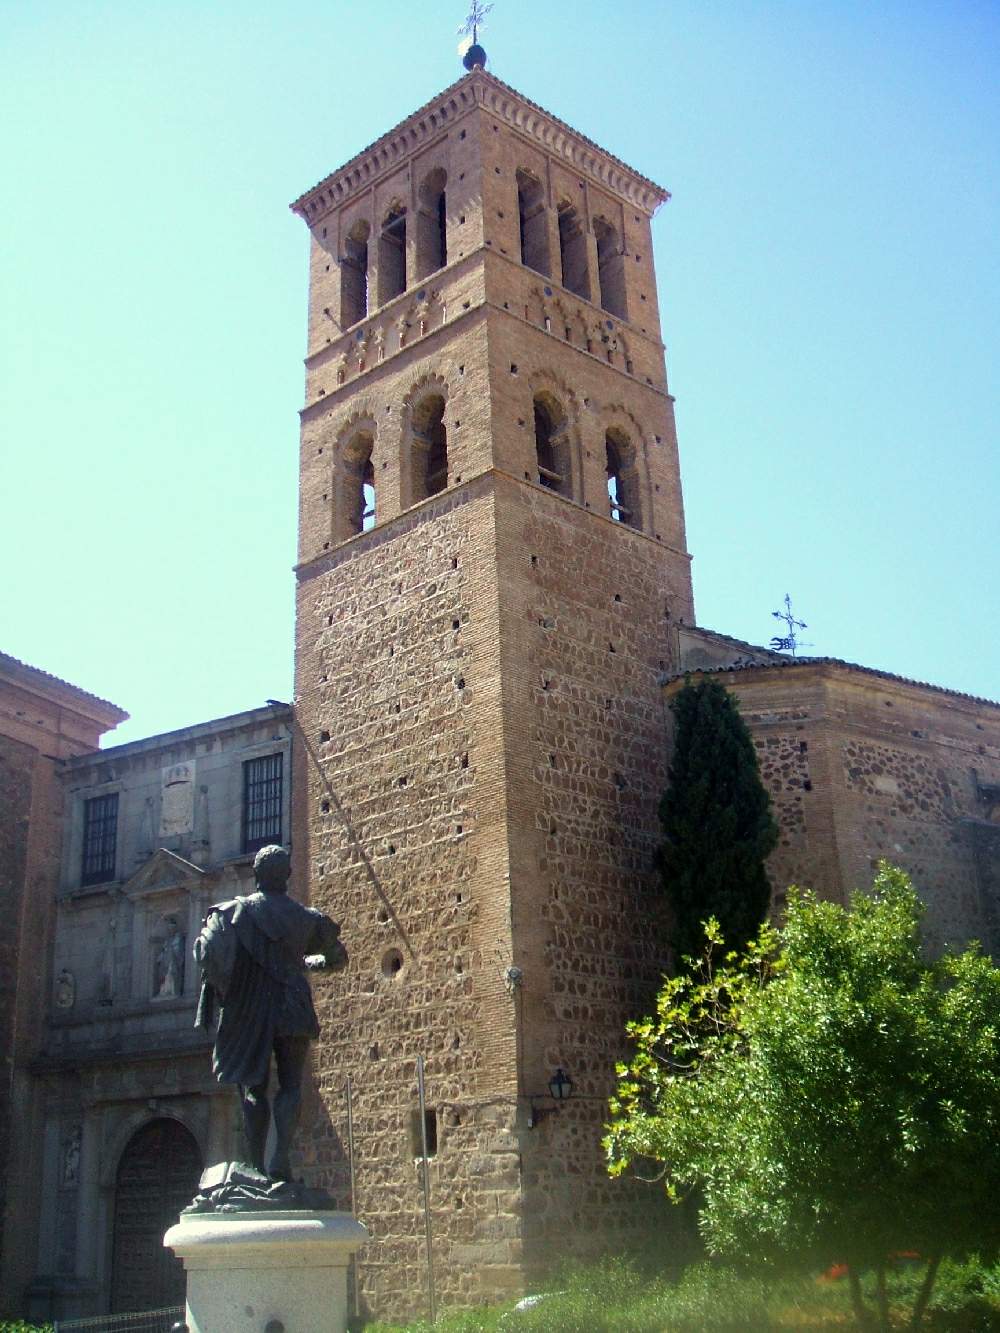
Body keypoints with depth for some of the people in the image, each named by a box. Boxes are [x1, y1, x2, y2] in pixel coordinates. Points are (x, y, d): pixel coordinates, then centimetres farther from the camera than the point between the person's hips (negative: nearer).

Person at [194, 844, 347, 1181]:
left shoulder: (235, 911, 2)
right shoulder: (305, 917, 7)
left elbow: (207, 954, -11)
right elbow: (337, 958, 19)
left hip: (248, 1012, 0)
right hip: (292, 1012, 0)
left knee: (254, 1088, 7)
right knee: (291, 1086, 3)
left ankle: (257, 1165, 1)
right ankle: (281, 1156, -15)